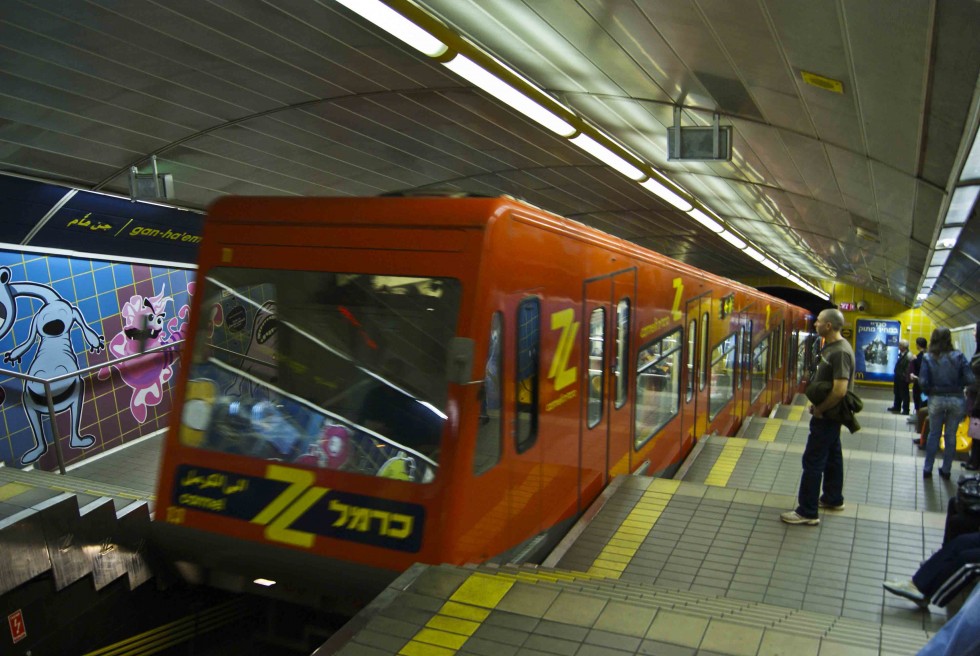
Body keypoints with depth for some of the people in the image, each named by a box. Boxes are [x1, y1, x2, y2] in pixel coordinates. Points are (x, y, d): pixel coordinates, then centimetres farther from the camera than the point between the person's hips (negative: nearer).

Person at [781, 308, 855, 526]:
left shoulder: (840, 352, -24)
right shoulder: (830, 346, 7)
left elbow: (840, 390, -30)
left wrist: (819, 410, -18)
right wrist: (817, 404, 12)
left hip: (827, 416, -10)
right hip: (829, 413, 10)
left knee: (813, 460, -6)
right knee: (832, 455, 21)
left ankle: (808, 512, 0)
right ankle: (833, 499, 37)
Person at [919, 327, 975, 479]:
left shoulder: (928, 358, -9)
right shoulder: (958, 356, -8)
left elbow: (923, 381, -14)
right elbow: (970, 379, -12)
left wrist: (931, 389, 6)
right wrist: (957, 385, 7)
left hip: (936, 399, 0)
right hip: (956, 400, 0)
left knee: (934, 434, 14)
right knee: (951, 435, 13)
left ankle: (927, 469, 18)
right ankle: (946, 470, 21)